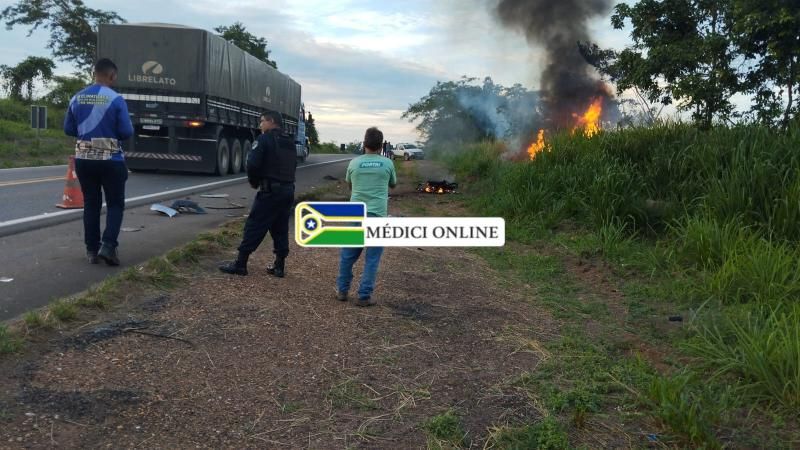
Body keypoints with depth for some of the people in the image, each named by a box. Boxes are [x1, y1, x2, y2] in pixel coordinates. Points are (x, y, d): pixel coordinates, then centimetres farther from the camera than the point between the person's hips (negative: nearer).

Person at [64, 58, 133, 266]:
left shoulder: (77, 99, 3)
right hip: (111, 160, -4)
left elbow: (69, 129, 9)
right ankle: (108, 245, -9)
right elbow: (127, 132, -11)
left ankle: (92, 250, 15)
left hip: (84, 159, 4)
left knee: (91, 205, 13)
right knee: (115, 204, 6)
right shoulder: (116, 99, -12)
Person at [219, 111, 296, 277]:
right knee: (280, 228, 12)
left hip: (270, 190, -7)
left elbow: (253, 164, -17)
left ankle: (240, 264, 3)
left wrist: (254, 182, 0)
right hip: (288, 190, 7)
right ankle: (279, 266, 13)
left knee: (254, 226, -1)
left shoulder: (264, 139, -8)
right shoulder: (289, 143, 16)